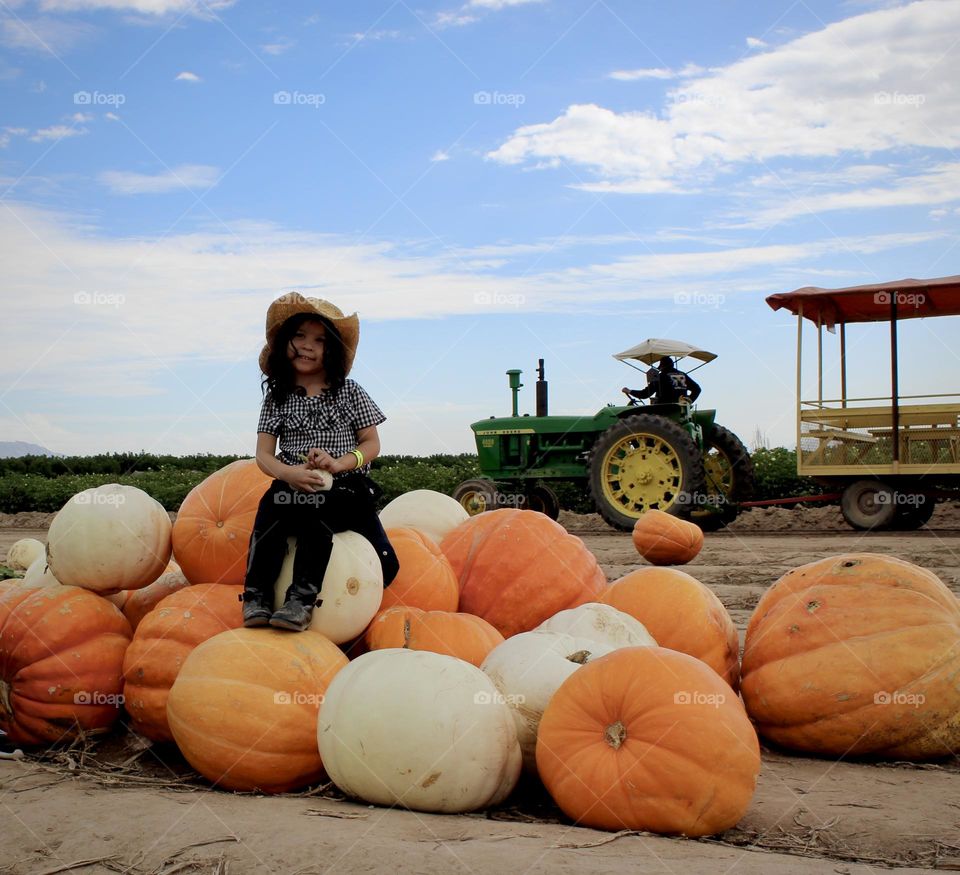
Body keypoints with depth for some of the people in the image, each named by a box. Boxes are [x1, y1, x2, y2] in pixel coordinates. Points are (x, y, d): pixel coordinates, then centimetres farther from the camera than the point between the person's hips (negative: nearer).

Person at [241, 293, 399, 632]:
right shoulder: (277, 397, 10)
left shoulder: (349, 392, 7)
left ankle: (302, 597, -36)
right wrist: (289, 473, -21)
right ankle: (257, 595, -33)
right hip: (293, 487, 1)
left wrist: (338, 463, -15)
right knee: (271, 504, -31)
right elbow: (264, 454, 3)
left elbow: (372, 445, 6)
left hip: (344, 489, 0)